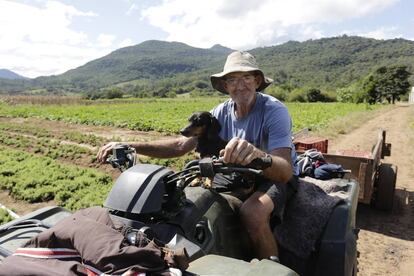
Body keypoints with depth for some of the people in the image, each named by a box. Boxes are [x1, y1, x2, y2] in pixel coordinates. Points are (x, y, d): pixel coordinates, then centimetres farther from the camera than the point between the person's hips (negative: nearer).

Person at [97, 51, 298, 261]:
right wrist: (128, 146, -19)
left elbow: (285, 171, -34)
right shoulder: (222, 112, -5)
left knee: (252, 212, -36)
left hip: (275, 177, -5)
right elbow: (182, 145, -9)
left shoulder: (274, 111, -21)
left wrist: (257, 154, -58)